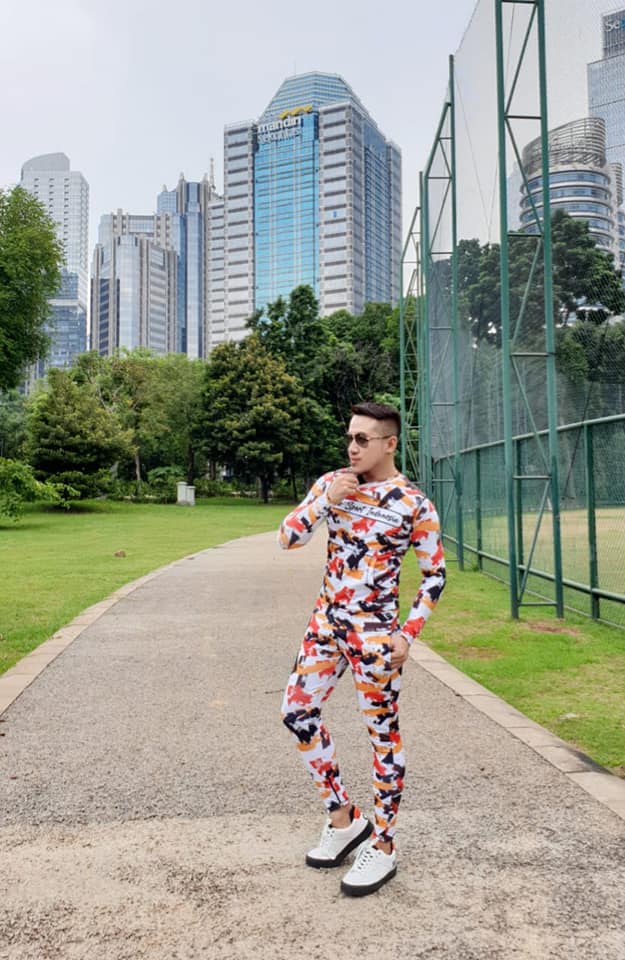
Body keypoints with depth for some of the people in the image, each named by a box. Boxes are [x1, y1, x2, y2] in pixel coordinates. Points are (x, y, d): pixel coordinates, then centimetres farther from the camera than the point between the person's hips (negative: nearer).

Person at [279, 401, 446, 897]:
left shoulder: (413, 503, -10)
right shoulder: (331, 483, 3)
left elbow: (435, 575, -4)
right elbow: (288, 538, 0)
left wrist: (408, 634, -10)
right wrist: (326, 501, -14)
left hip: (374, 630, -6)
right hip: (327, 621, 6)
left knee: (383, 732, 4)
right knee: (297, 712, 8)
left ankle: (383, 846, 23)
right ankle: (344, 817, 27)